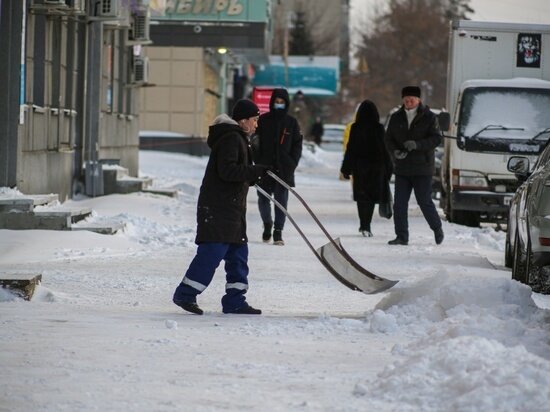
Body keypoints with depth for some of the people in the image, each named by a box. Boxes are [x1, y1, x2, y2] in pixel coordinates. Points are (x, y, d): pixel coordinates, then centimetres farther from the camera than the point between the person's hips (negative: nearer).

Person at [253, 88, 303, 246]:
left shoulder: (291, 122, 5)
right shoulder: (263, 120, 4)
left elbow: (297, 144, 7)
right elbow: (254, 140, 6)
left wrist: (292, 163, -5)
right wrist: (257, 160, -5)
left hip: (284, 168, 0)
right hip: (264, 167, 1)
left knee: (281, 200, -4)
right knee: (263, 199, 4)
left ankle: (278, 232, 0)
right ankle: (267, 225, 27)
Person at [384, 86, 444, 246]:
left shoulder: (429, 117, -3)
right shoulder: (396, 118, 8)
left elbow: (436, 138, -10)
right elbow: (388, 139, 9)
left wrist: (417, 145, -24)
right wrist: (395, 151, -12)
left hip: (422, 168, -4)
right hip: (402, 168, 4)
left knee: (425, 202, -2)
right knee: (399, 203, -1)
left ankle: (437, 229, 21)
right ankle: (402, 236, 5)